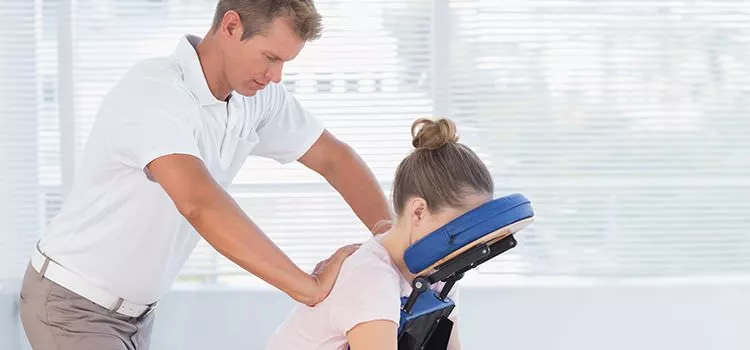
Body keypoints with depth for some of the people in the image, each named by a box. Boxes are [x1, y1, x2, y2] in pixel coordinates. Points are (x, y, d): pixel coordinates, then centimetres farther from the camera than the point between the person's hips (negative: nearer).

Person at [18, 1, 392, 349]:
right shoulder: (152, 93, -30)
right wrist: (309, 287, -46)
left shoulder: (257, 95, -5)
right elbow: (199, 204, -45)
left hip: (133, 308, 8)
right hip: (73, 306, -8)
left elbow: (333, 158, 4)